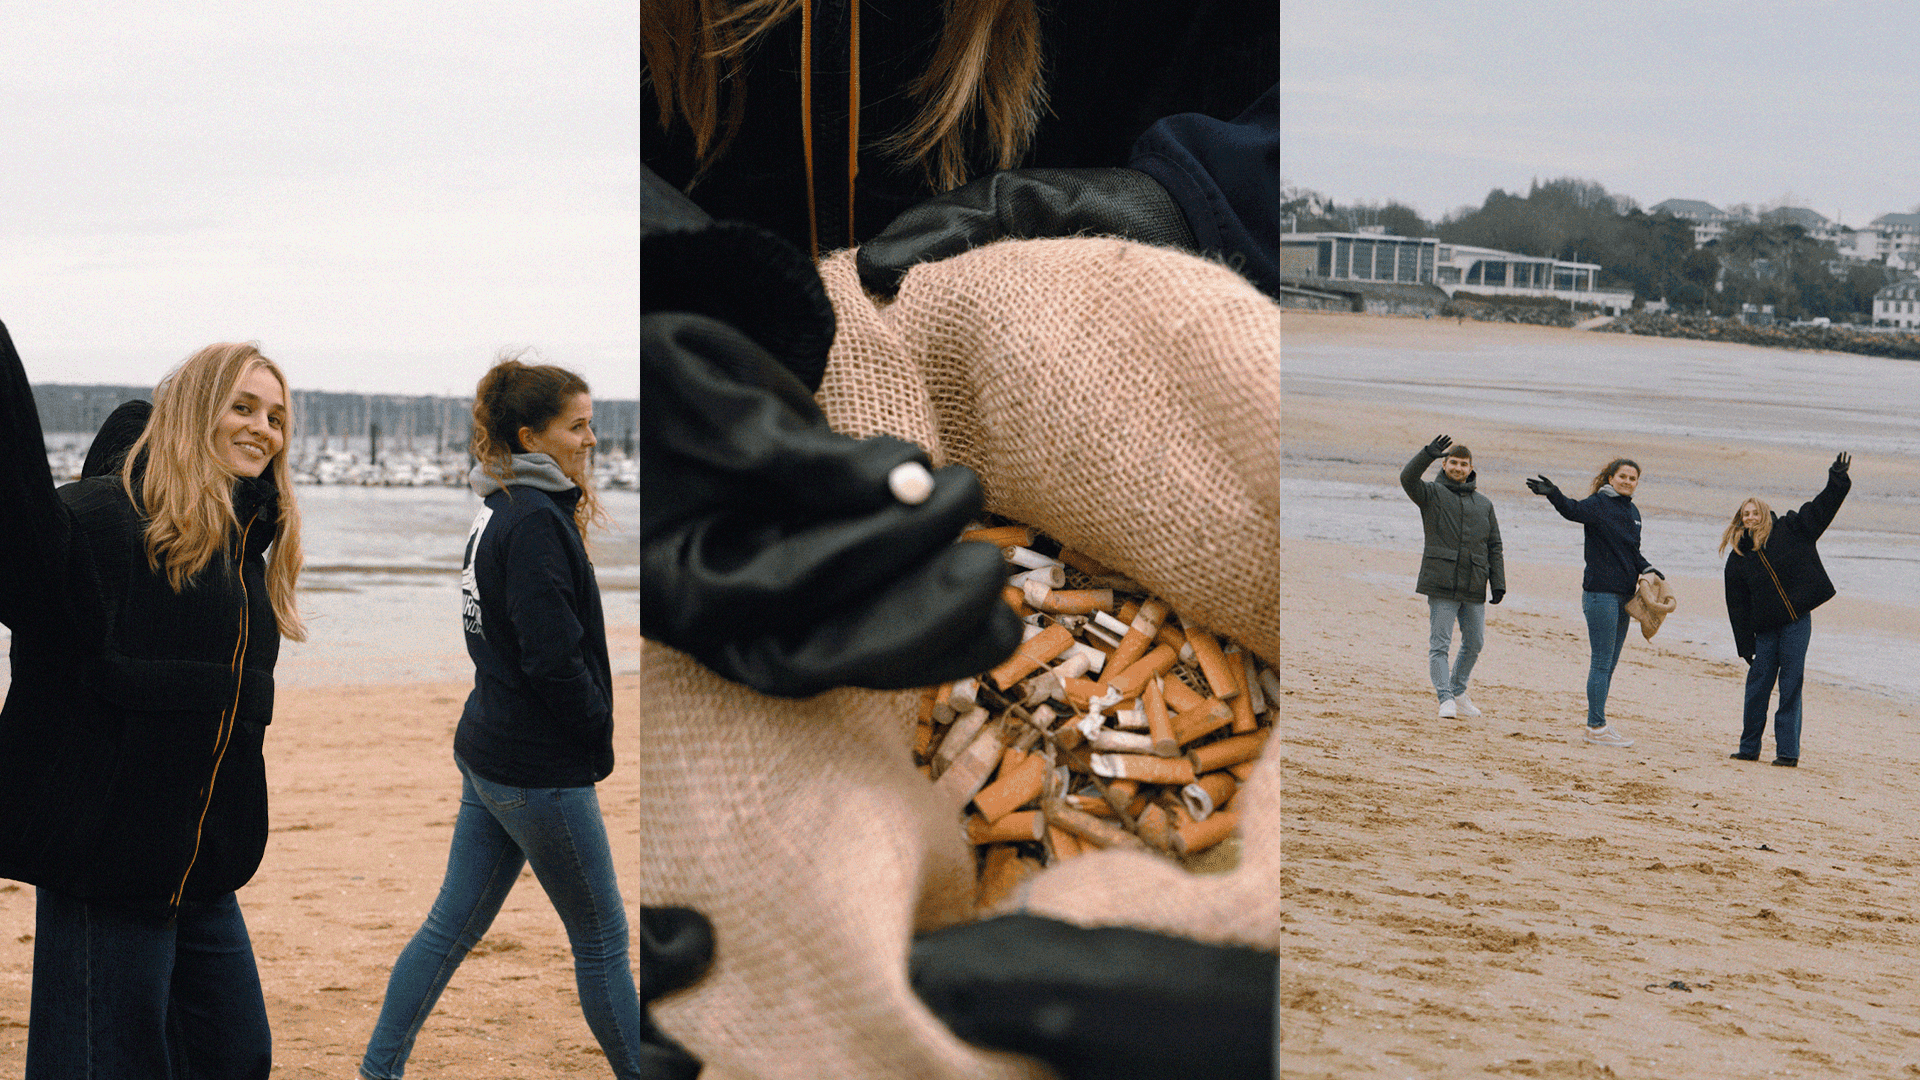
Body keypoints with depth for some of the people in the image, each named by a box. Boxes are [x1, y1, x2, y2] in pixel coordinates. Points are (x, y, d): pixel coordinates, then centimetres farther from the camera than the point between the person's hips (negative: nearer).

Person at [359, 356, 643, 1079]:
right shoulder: (536, 523, -18)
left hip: (490, 751, 9)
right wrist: (598, 727, -8)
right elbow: (553, 657, -23)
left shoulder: (500, 514, 12)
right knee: (602, 938, 3)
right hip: (539, 767, -9)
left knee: (452, 925, 12)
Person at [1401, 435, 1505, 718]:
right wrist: (1428, 454, -31)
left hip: (1474, 588, 4)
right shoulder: (1432, 494, 5)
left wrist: (1498, 584, 8)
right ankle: (1446, 699, -10)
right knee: (1439, 644, -9)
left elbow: (1494, 547, 16)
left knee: (1474, 643, 11)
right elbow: (1408, 479, -16)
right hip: (1441, 585, -4)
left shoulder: (1484, 504, 16)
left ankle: (1459, 692, 27)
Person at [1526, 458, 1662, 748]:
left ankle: (1597, 722, 17)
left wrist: (1647, 569, 9)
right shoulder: (1598, 504, -8)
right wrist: (1552, 494, -46)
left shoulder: (1632, 512, 15)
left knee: (1609, 664, 11)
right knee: (1602, 662, -7)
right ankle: (1596, 727, -3)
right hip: (1600, 593, -8)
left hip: (1623, 595, 8)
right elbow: (1573, 510, -28)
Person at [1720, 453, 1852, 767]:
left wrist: (1837, 480, -11)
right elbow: (1737, 606, 7)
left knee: (1790, 687, -4)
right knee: (1758, 685, 4)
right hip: (1765, 629, 2)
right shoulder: (1738, 558, 8)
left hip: (1798, 622, -2)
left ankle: (1788, 750, -1)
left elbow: (1821, 509, 3)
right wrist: (1745, 645, 3)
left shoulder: (1788, 531, 4)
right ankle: (1749, 748, 16)